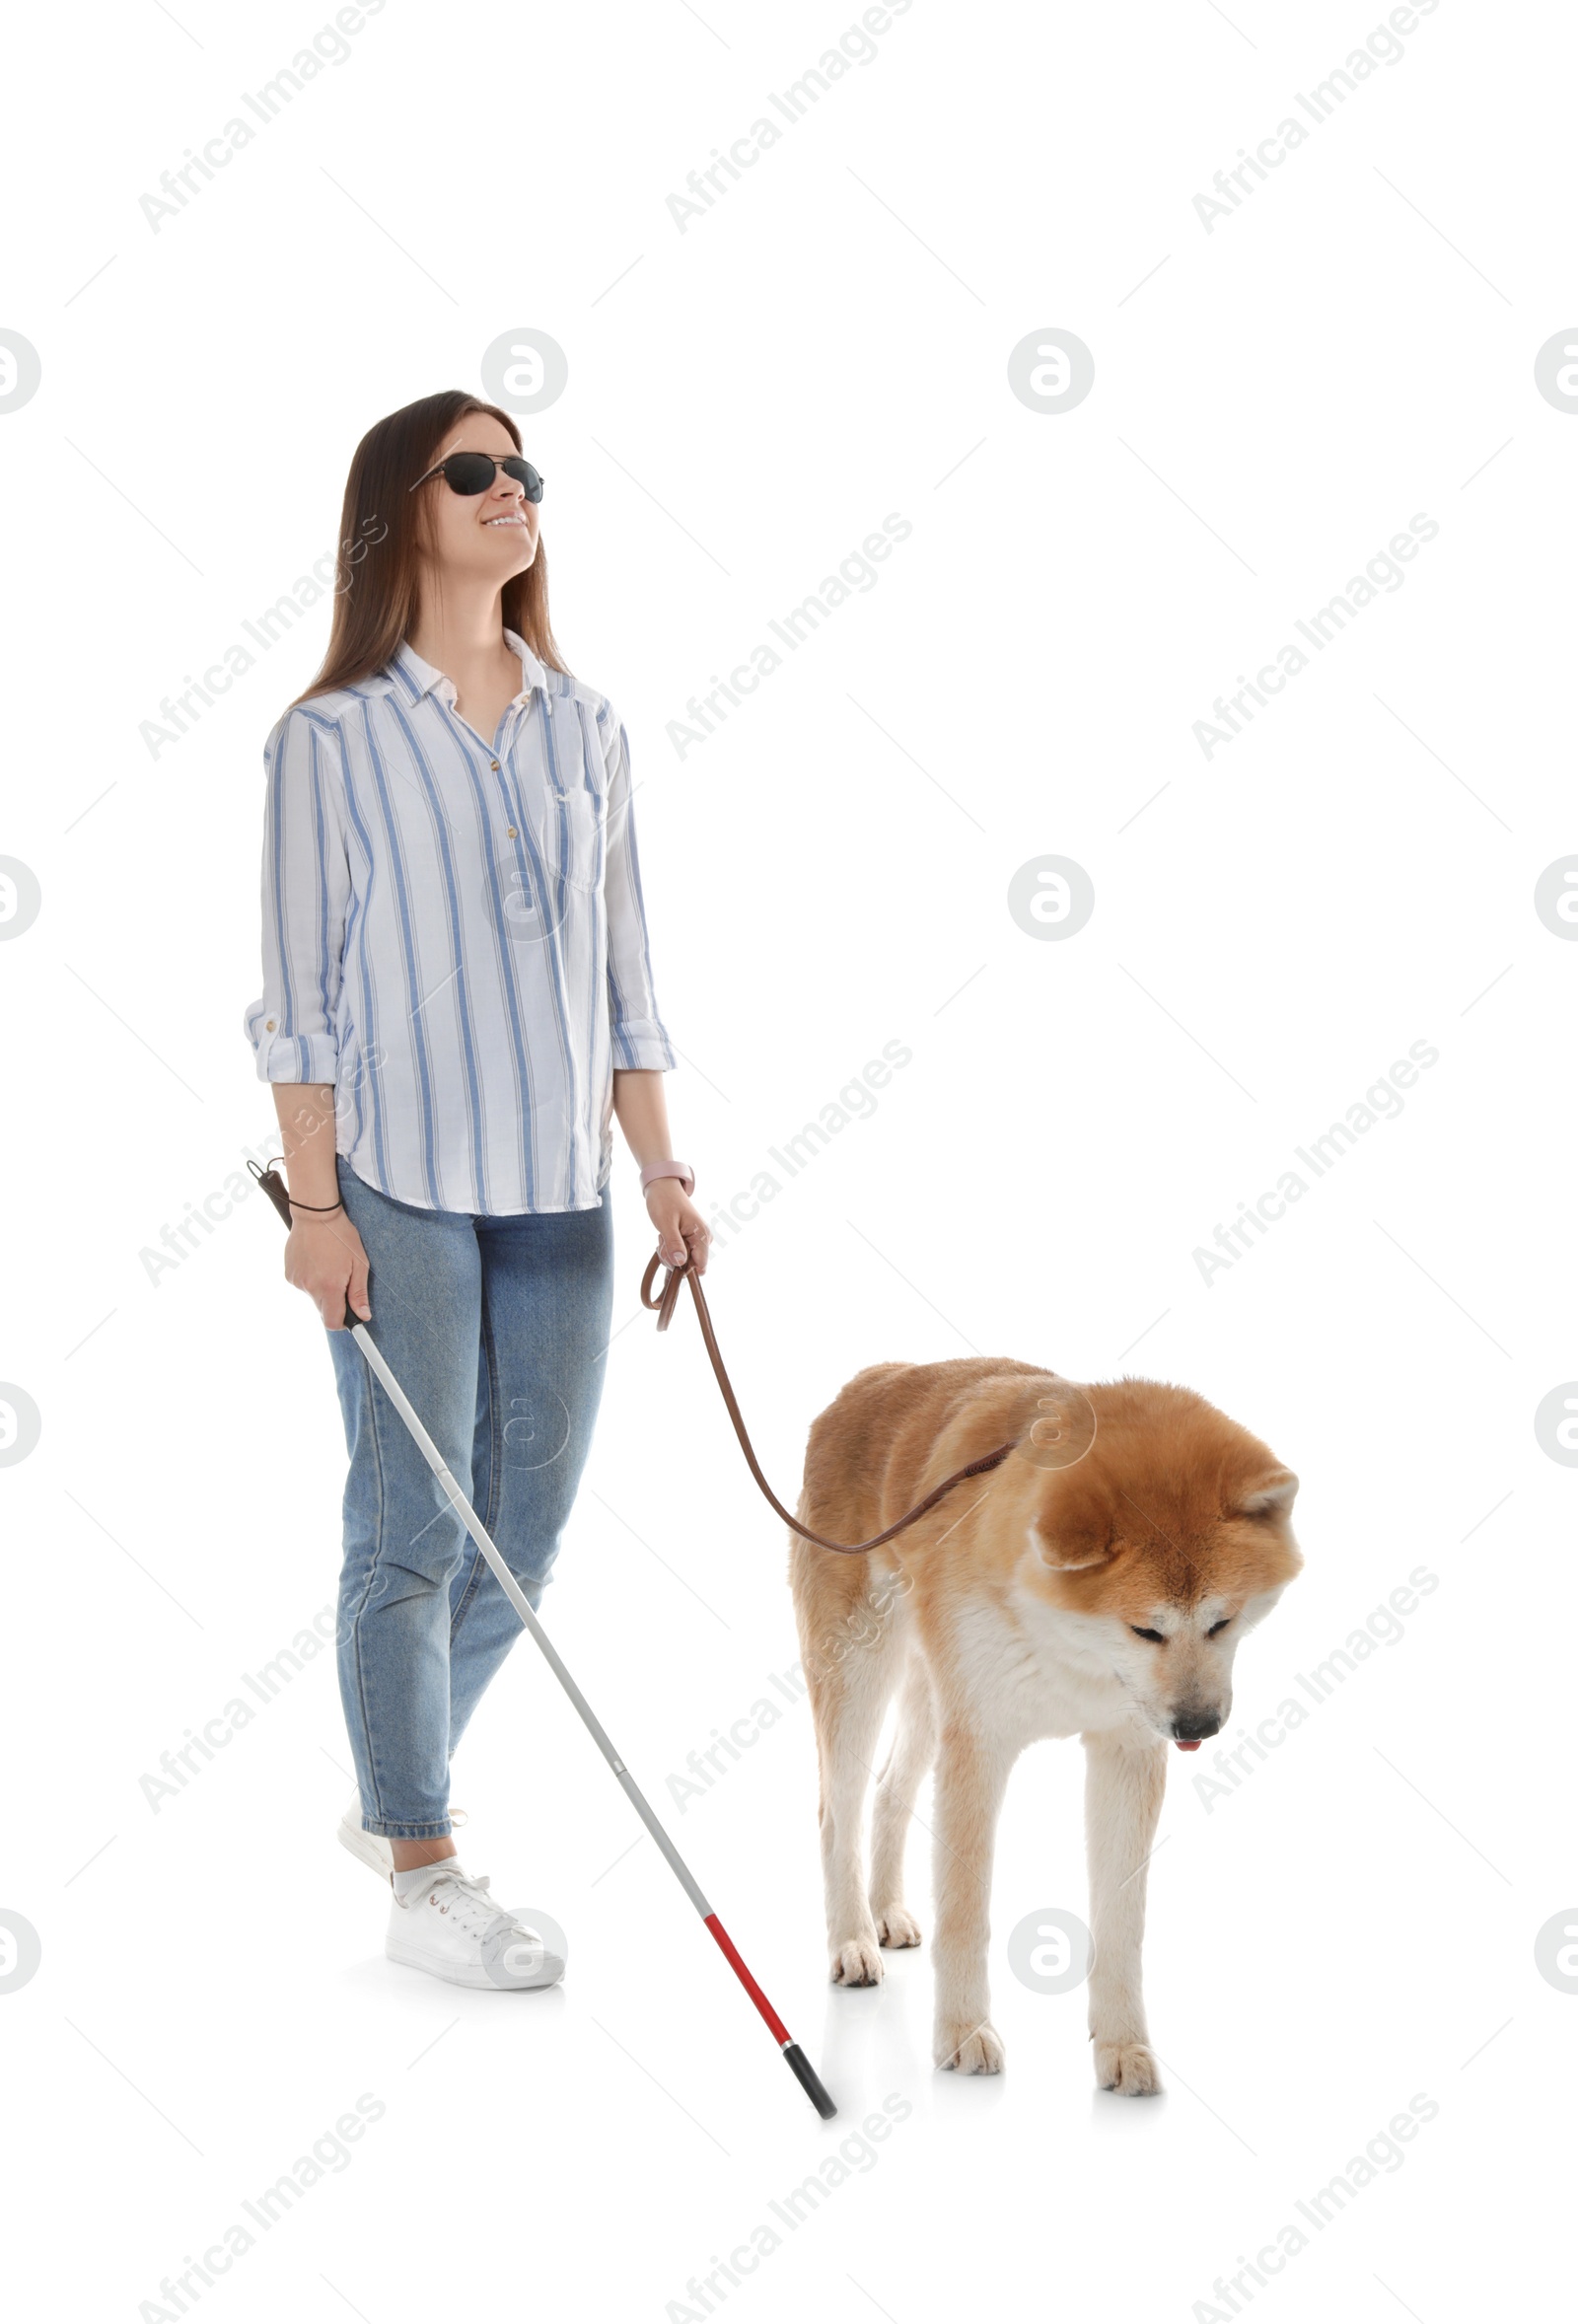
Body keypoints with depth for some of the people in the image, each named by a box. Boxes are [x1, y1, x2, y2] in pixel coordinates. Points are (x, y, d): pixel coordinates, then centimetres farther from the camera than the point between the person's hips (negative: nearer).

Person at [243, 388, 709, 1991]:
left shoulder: (584, 728, 10)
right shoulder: (334, 736, -3)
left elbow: (620, 970, 13)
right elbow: (301, 988, -4)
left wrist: (659, 1166, 6)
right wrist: (314, 1205, -10)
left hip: (557, 1190, 5)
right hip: (398, 1182, -5)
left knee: (526, 1533, 9)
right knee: (412, 1532, -1)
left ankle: (388, 1800, 30)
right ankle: (424, 1881, 10)